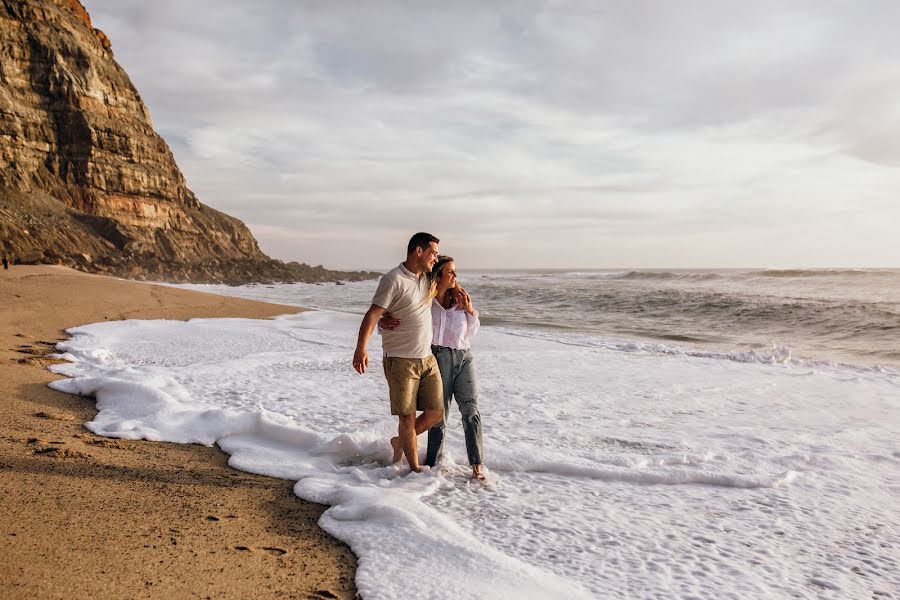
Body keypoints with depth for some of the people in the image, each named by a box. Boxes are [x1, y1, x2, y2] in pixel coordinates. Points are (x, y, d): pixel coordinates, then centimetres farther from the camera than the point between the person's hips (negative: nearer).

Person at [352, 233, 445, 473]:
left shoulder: (428, 278, 10)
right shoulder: (393, 279, -14)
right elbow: (373, 314, -22)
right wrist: (361, 348, -32)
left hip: (427, 358, 7)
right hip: (400, 360, -7)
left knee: (436, 412, 6)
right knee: (407, 417, 0)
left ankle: (399, 442, 29)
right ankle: (414, 468, 16)